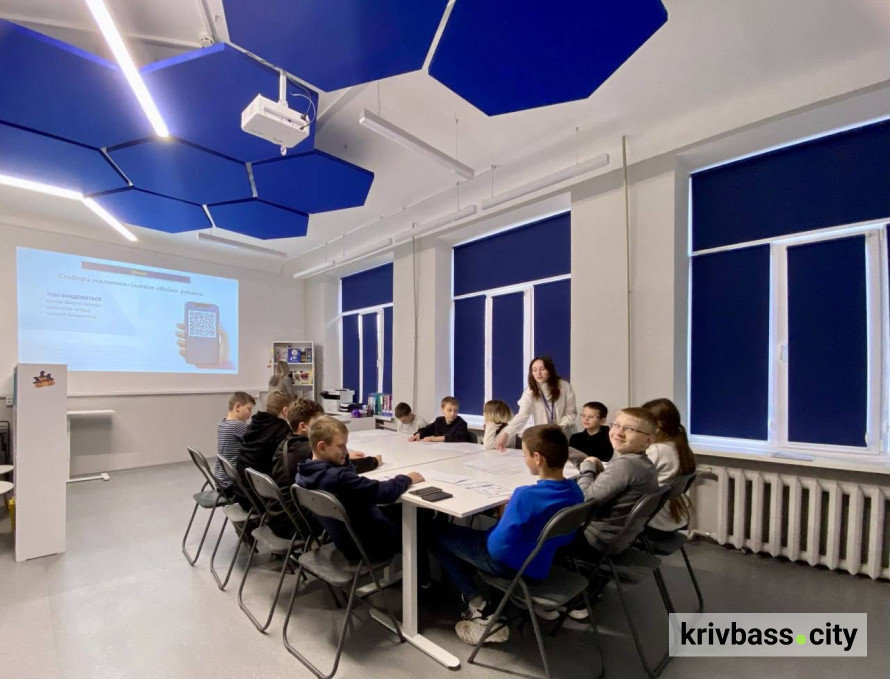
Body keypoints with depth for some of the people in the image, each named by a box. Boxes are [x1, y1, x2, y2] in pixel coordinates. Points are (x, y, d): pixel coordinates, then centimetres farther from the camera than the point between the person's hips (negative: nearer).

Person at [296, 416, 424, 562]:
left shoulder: (304, 472, -9)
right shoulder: (338, 478, -36)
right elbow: (385, 493, -30)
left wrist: (342, 458, -6)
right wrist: (406, 479, -14)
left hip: (346, 541, 8)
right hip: (371, 545, -8)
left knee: (399, 510, 23)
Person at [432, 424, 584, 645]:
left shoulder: (526, 495, -32)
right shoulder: (575, 492, -9)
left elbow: (498, 547, -26)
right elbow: (566, 539, 7)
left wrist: (509, 511, -6)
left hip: (507, 562, -8)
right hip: (541, 563, 8)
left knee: (438, 533, 7)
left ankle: (482, 611, 5)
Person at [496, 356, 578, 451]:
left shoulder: (564, 386, -12)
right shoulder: (530, 392, -15)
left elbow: (571, 413, -5)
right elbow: (522, 416, -28)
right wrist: (506, 433, -45)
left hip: (565, 436, 1)